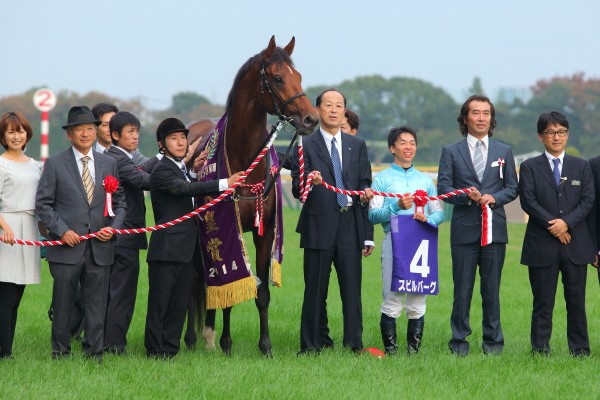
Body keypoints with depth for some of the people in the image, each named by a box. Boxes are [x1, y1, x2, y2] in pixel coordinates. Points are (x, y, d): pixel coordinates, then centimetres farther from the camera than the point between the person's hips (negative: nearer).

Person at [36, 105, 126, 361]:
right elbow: (43, 204, -1)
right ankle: (60, 353, 13)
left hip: (100, 247, 3)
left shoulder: (109, 164, 12)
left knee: (96, 304, 4)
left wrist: (113, 227, -2)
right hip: (67, 246, -3)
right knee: (63, 304, 3)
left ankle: (95, 353, 11)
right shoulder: (55, 164, 1)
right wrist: (62, 231, -12)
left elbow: (119, 201, 15)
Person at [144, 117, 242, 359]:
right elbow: (185, 188, -26)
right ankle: (155, 351, 1)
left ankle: (170, 349, 15)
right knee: (159, 301, -3)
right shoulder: (162, 171, -11)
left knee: (180, 302, 10)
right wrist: (224, 184, -32)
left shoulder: (183, 170, 18)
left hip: (187, 248, 9)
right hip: (167, 246, -9)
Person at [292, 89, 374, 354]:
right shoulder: (306, 146, 3)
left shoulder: (358, 146, 15)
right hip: (319, 227, -2)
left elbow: (365, 183, 17)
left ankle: (354, 344, 4)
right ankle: (313, 344, 7)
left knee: (352, 288, 0)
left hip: (350, 226, 2)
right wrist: (308, 182, -24)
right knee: (316, 290, 1)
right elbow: (297, 190, -4)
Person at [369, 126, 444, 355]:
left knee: (418, 301, 1)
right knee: (392, 300, -8)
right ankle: (390, 350, -5)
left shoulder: (425, 180, 20)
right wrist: (397, 206, -14)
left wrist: (428, 219, -7)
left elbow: (439, 212, 14)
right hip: (394, 241, -3)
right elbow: (373, 215, 0)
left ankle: (414, 350, 4)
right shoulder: (382, 179, 9)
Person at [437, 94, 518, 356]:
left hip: (494, 228, 1)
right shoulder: (451, 152, 7)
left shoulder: (504, 152, 13)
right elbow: (443, 188, 1)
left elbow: (512, 188, 11)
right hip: (464, 229, -1)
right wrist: (467, 196, -17)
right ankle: (459, 340, 7)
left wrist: (494, 197, -9)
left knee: (491, 288, 4)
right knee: (462, 288, 0)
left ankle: (493, 341, 11)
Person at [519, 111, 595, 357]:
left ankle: (580, 350, 8)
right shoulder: (529, 167, 6)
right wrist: (552, 225, -14)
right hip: (542, 244, -2)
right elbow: (528, 201, -5)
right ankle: (540, 350, 5)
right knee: (543, 302, 1)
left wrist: (566, 222, -13)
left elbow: (588, 201, 3)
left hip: (576, 243, 2)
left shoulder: (582, 167, 12)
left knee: (576, 300, 3)